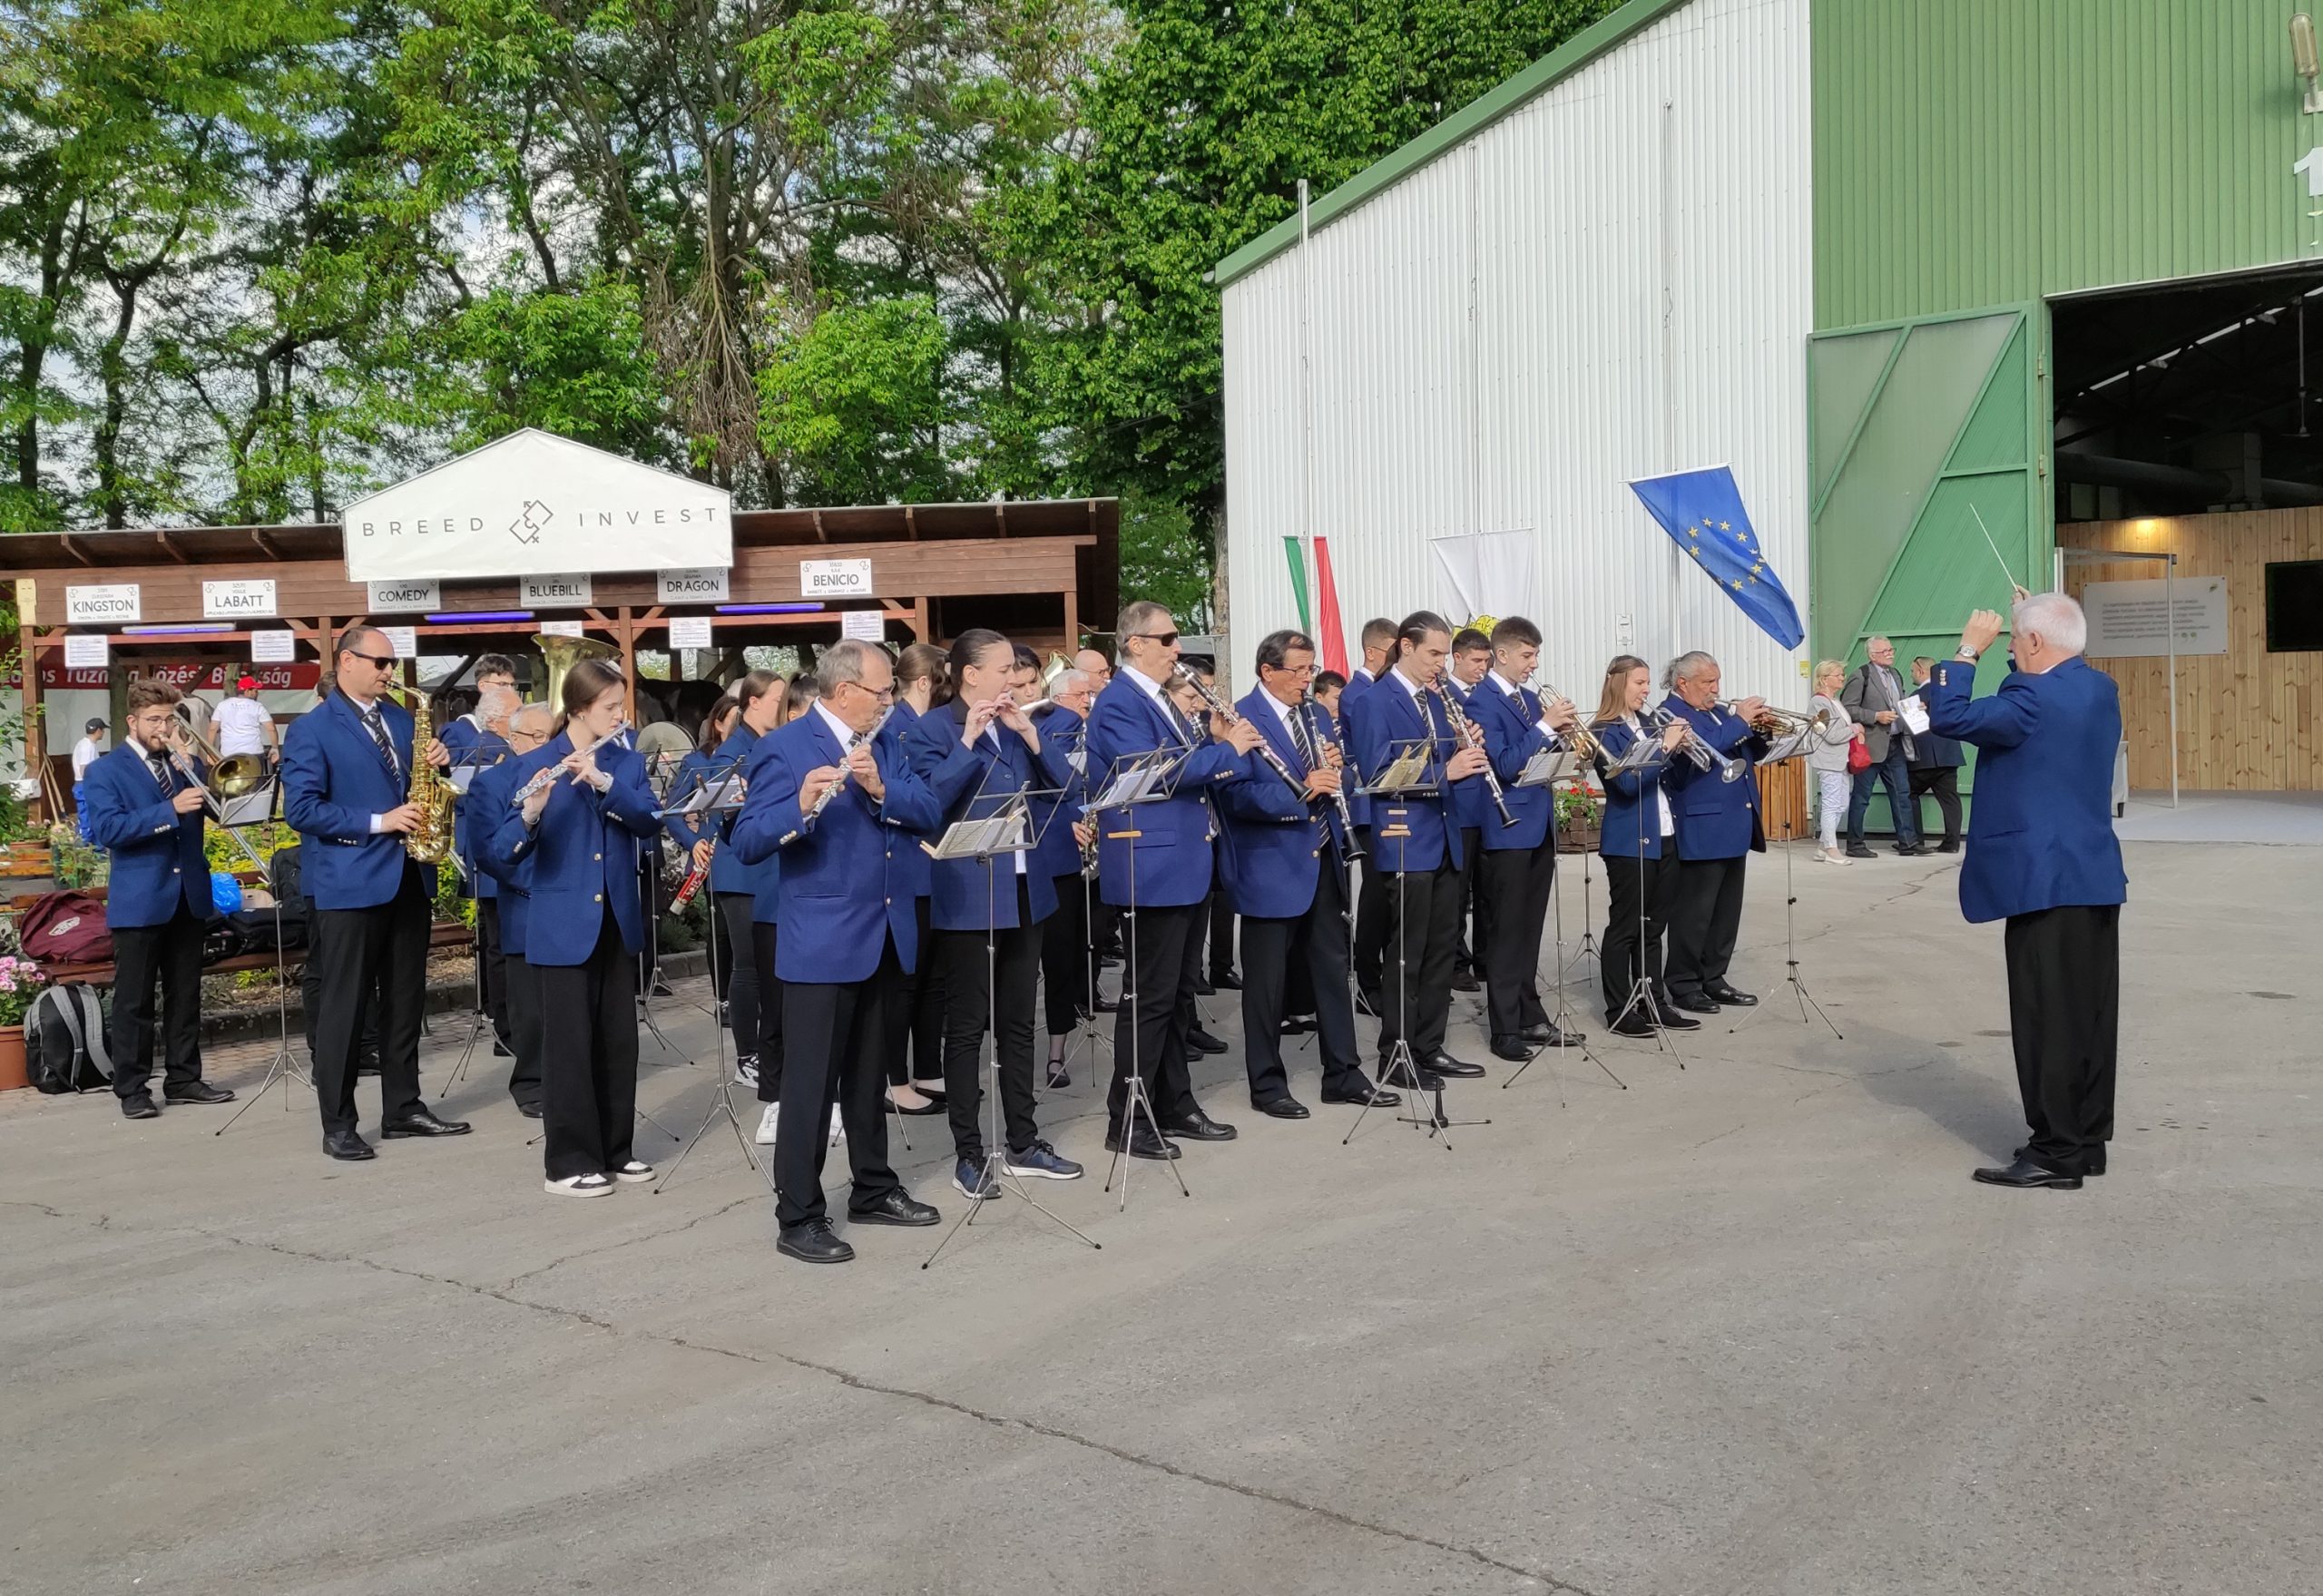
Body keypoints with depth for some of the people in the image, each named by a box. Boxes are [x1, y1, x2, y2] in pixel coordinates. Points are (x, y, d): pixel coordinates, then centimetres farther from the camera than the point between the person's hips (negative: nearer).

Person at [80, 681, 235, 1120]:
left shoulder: (185, 762, 13)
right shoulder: (105, 771, -3)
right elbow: (107, 830, -17)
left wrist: (194, 771, -7)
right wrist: (171, 809, -25)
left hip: (188, 896, 5)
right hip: (139, 901, -5)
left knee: (185, 995, 10)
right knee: (134, 1001, 1)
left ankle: (184, 1078, 19)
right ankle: (132, 1089, 7)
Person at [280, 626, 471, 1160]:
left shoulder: (403, 719, 13)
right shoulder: (311, 729, -7)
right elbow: (301, 808, -14)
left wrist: (439, 760, -3)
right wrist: (377, 823, -19)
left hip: (409, 878, 7)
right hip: (349, 884, -7)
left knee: (406, 1001, 12)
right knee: (344, 1007, -1)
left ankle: (403, 1108, 21)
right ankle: (337, 1124, 6)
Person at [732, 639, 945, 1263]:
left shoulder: (883, 744, 11)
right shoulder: (784, 747, -10)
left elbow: (929, 814, 1)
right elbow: (747, 842, -17)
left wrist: (880, 788, -17)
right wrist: (800, 807, -34)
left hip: (884, 936, 7)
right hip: (821, 942, -7)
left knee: (869, 1076, 18)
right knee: (811, 1084, -2)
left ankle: (874, 1190, 30)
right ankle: (798, 1219, 5)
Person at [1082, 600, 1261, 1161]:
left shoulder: (1161, 700, 16)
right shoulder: (1117, 704, -14)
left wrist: (1219, 742, 1)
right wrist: (1227, 749, -17)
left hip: (1184, 865, 10)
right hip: (1151, 868, -10)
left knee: (1177, 992, 15)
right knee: (1149, 995, -5)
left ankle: (1174, 1105, 25)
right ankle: (1127, 1122, 2)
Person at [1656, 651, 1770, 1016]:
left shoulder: (1720, 713, 18)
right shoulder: (1670, 715, -9)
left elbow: (1750, 752, 21)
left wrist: (1759, 730, 1)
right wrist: (1739, 722, -21)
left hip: (1734, 828, 9)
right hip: (1701, 832, -9)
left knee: (1727, 910, 12)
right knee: (1694, 913, -3)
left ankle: (1713, 979, 20)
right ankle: (1684, 985, 4)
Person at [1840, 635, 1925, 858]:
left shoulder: (1895, 676, 15)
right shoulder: (1861, 677, -9)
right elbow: (1847, 708, -14)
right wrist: (1876, 717, -20)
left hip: (1896, 744, 7)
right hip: (1872, 745, -7)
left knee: (1902, 795, 7)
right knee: (1861, 797, 0)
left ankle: (1908, 842, 13)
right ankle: (1854, 845, 6)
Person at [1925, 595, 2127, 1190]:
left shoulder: (2034, 698, -18)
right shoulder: (2101, 689, 10)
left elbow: (1948, 719, -20)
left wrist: (1968, 650, -9)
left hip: (2045, 883, -9)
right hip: (2097, 877, 9)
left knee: (2049, 1020, -3)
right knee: (2092, 1015, 13)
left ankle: (2056, 1152, 1)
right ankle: (2088, 1139, 21)